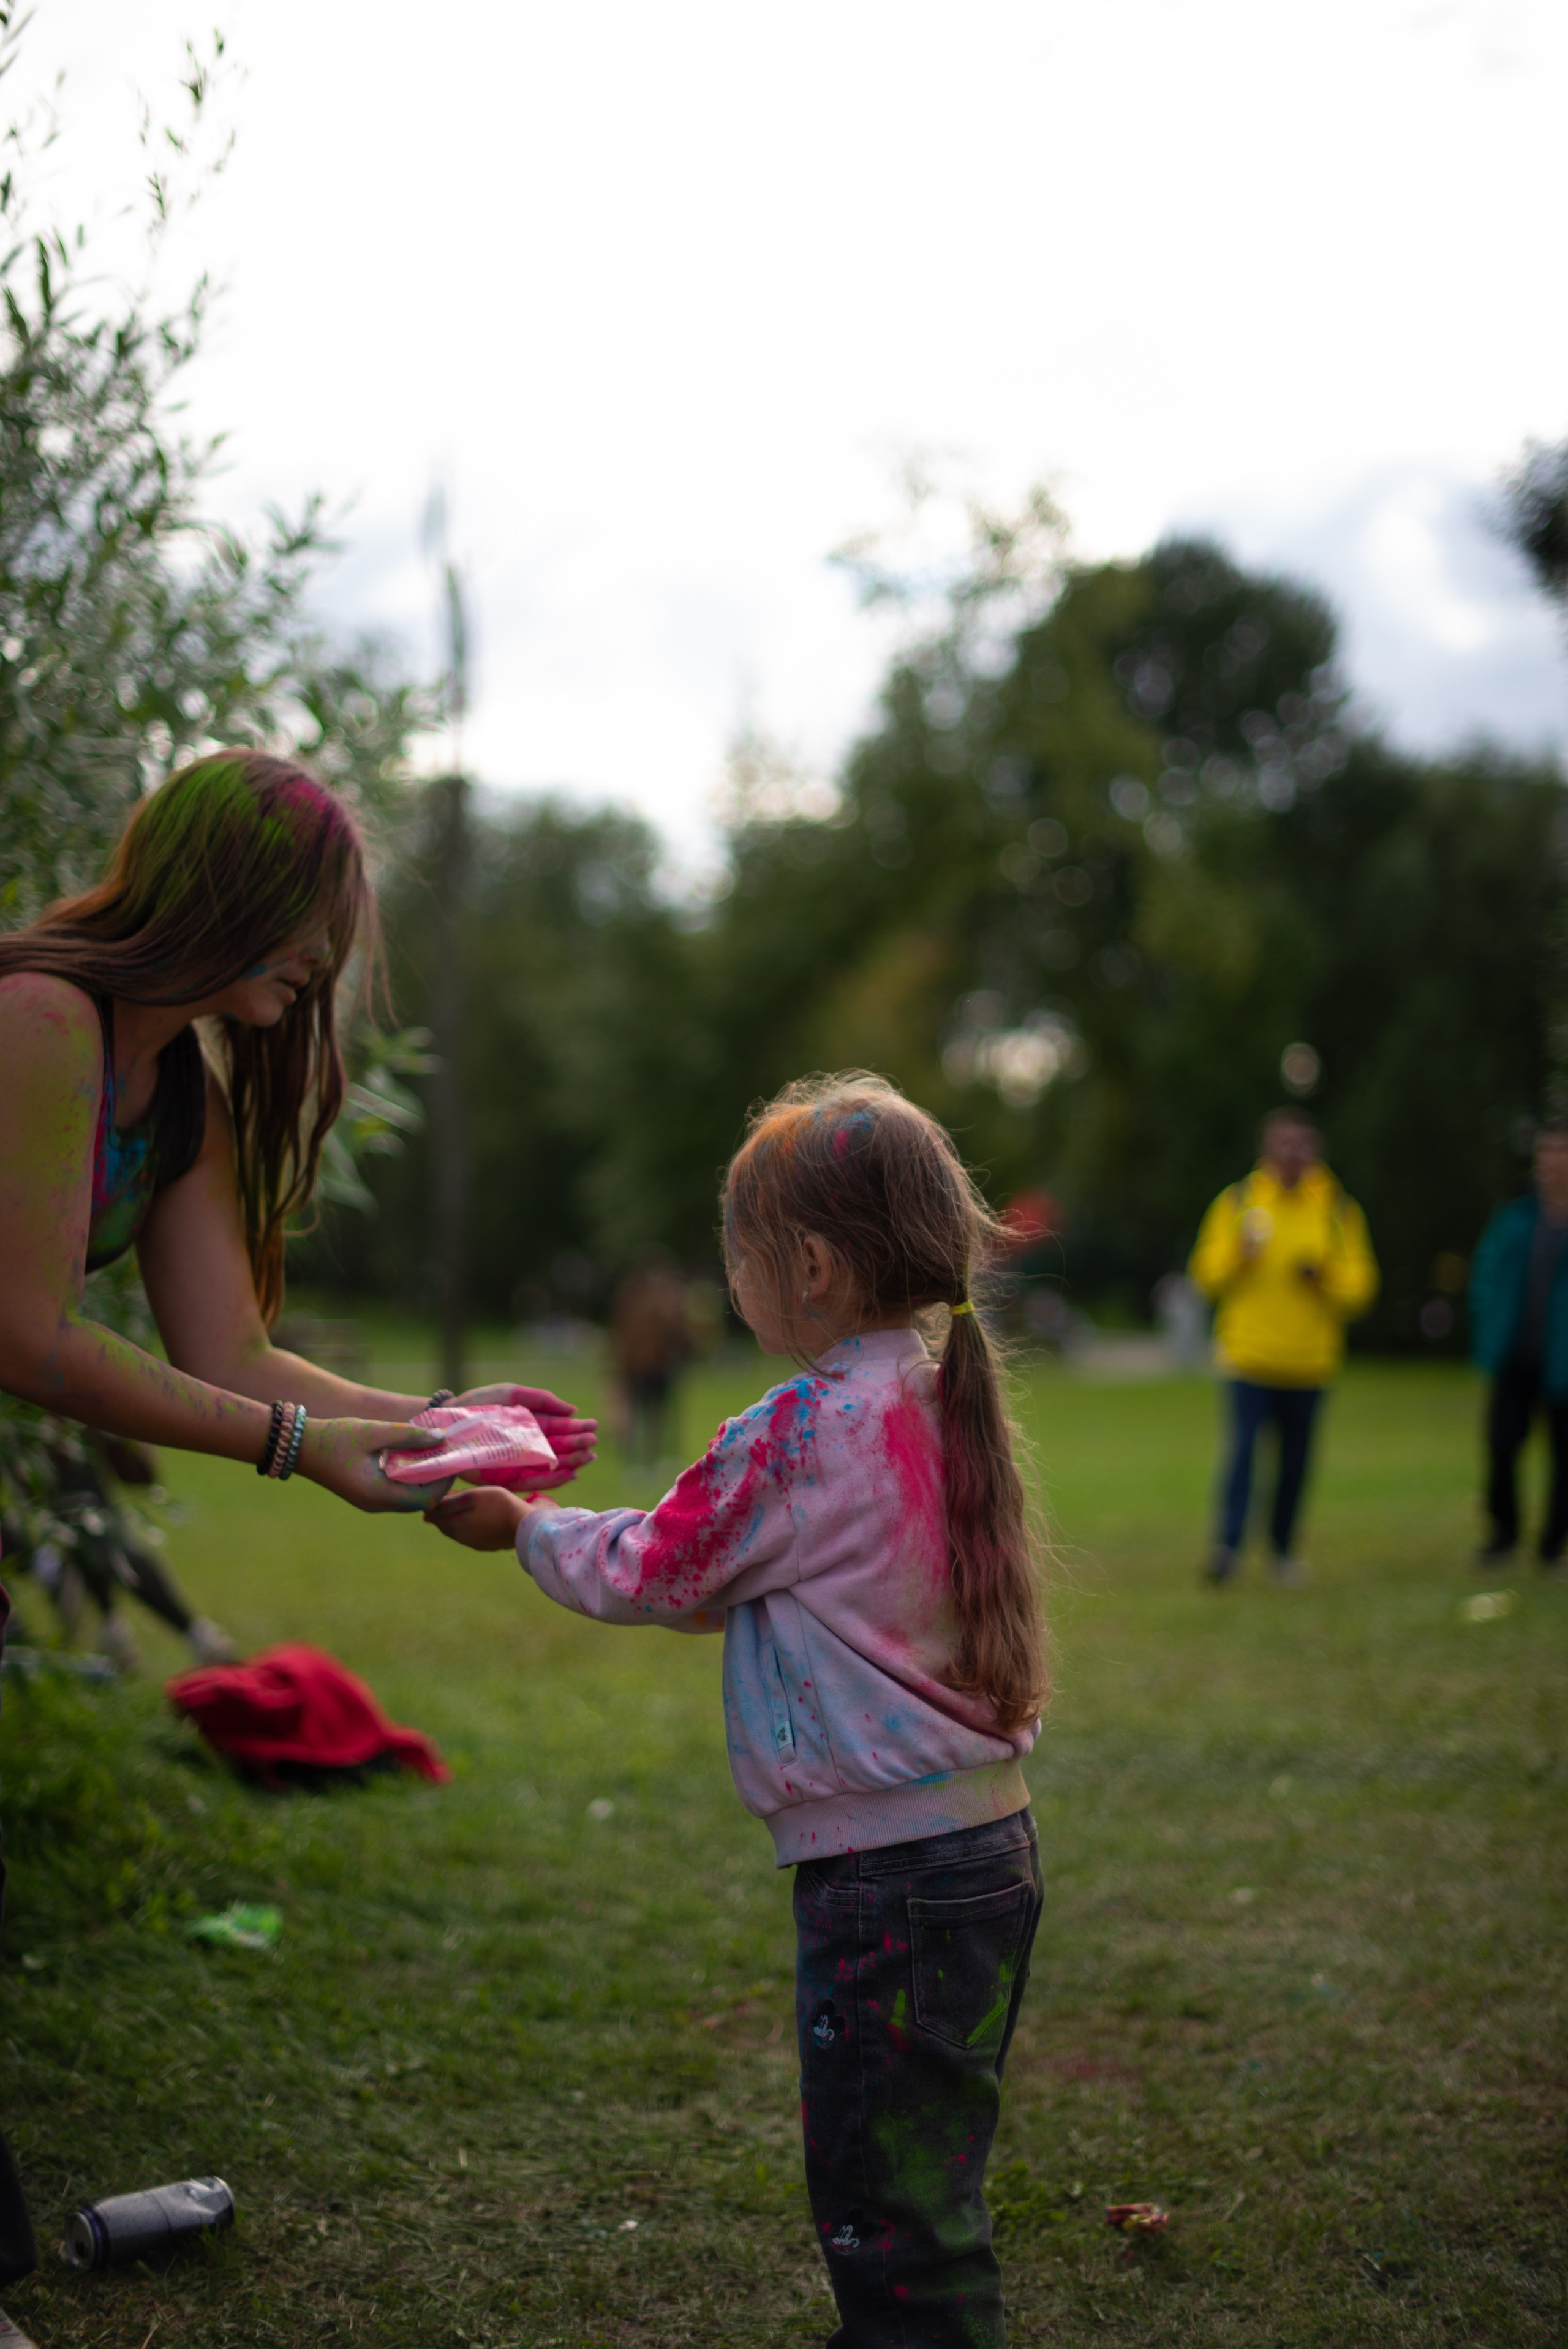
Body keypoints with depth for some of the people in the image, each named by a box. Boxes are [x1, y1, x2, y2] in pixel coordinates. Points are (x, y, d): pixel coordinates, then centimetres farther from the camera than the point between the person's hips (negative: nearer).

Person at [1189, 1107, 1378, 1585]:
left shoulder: (1339, 1211, 7)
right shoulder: (1237, 1202, 4)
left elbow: (1360, 1287, 6)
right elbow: (1207, 1273, 3)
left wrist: (1323, 1272, -13)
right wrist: (1239, 1255, -16)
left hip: (1308, 1360, 2)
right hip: (1249, 1353, -2)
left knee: (1295, 1459, 8)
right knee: (1243, 1446, -16)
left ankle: (1283, 1550, 24)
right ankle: (1228, 1544, -18)